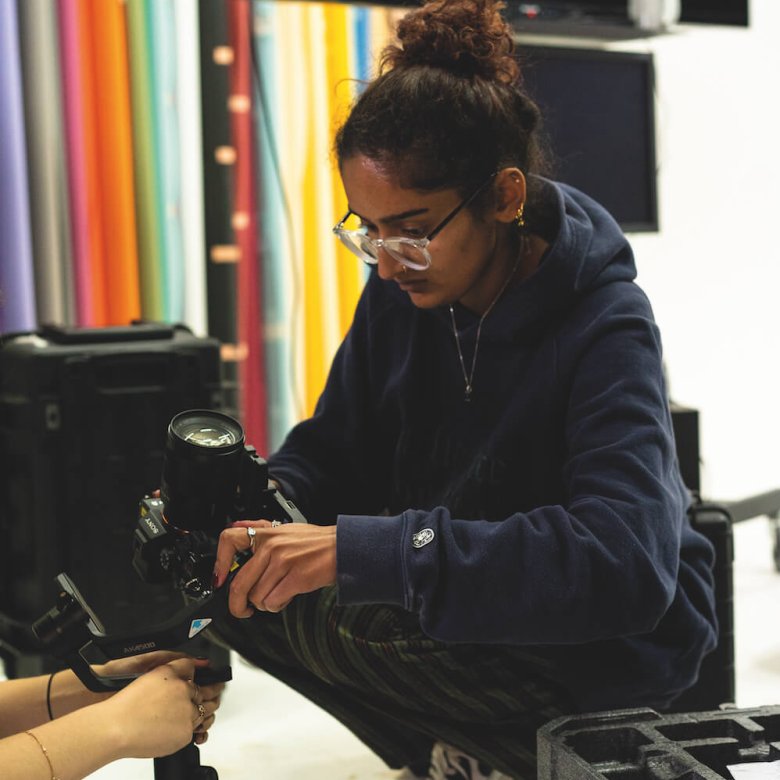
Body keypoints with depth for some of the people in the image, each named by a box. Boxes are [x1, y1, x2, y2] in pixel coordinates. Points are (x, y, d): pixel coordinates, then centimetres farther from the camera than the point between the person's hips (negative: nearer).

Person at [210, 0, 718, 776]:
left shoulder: (608, 332, -24)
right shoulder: (402, 294, -5)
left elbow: (623, 562, -38)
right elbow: (328, 451, 5)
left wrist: (360, 548, -46)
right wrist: (256, 511, -21)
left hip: (607, 647, -7)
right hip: (453, 602, 7)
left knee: (346, 619, -31)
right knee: (235, 581, -9)